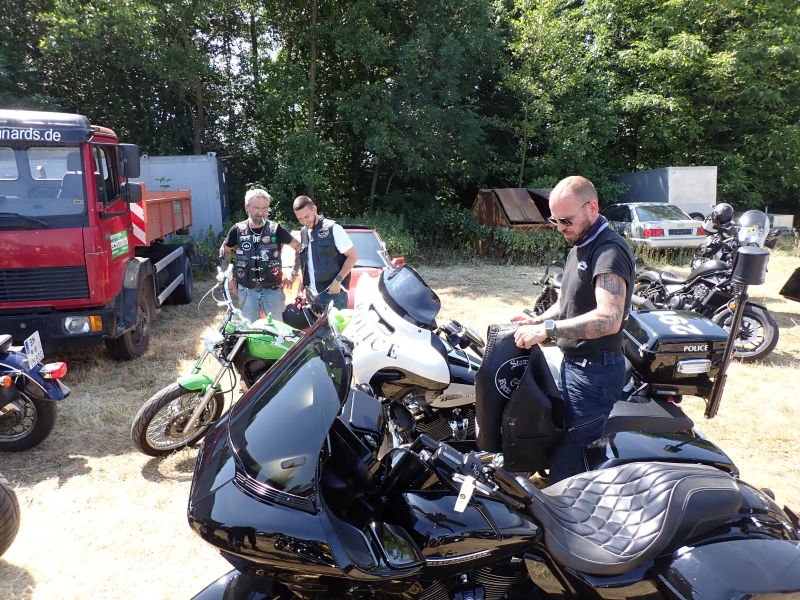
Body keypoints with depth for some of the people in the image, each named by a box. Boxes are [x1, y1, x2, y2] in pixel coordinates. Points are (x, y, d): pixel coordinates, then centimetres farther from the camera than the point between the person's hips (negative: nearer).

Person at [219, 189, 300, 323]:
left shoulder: (276, 229, -8)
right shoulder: (238, 230, -3)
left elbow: (298, 247, 1)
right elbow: (224, 251, 13)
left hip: (273, 289, -1)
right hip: (246, 290, 1)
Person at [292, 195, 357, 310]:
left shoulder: (333, 228, -8)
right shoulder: (302, 233, 12)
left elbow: (352, 256, -8)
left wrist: (337, 281, -16)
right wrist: (301, 289, 12)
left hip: (333, 293, -6)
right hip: (311, 295, 6)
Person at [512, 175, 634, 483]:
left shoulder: (610, 251, -19)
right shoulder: (580, 246, 14)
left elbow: (609, 319, -31)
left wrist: (548, 329, -32)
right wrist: (537, 320, 5)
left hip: (595, 371, -10)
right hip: (574, 364, 11)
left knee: (569, 461, -8)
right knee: (560, 444, 20)